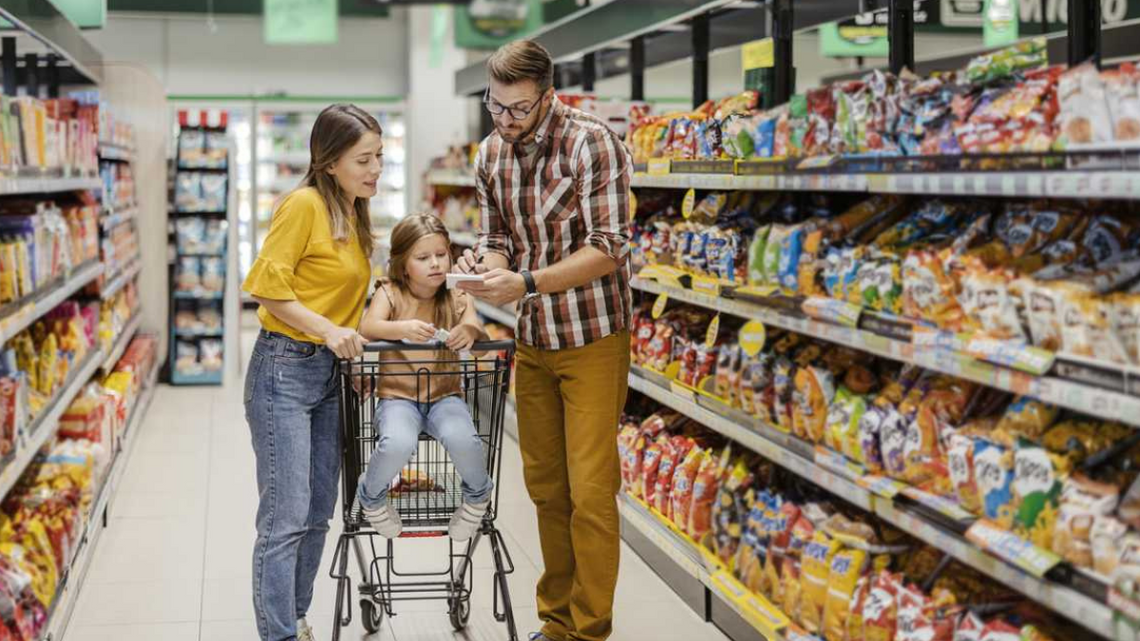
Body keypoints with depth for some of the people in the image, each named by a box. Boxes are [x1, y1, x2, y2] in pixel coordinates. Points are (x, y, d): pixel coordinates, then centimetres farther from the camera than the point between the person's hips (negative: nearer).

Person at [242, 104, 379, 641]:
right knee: (286, 519, -8)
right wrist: (326, 329, -21)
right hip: (285, 369, -9)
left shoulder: (354, 214, 13)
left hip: (330, 373, 9)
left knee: (318, 515, 12)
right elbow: (266, 285, -16)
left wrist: (352, 331, 4)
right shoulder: (304, 204, -12)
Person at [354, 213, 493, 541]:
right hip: (397, 396, -1)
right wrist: (402, 329, -40)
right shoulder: (390, 293, -2)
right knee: (398, 443, -34)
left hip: (444, 395, 2)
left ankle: (477, 494, 3)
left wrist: (469, 330, -37)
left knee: (462, 438, -32)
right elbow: (367, 328, -19)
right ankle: (371, 496, 1)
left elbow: (477, 328, -12)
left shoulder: (456, 298, 5)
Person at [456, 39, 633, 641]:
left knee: (590, 491, -5)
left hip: (592, 339, -6)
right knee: (544, 485, 12)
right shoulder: (491, 155, 3)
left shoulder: (592, 143, -16)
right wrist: (484, 263, -11)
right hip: (532, 341, 6)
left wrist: (526, 283, -27)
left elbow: (608, 250, -19)